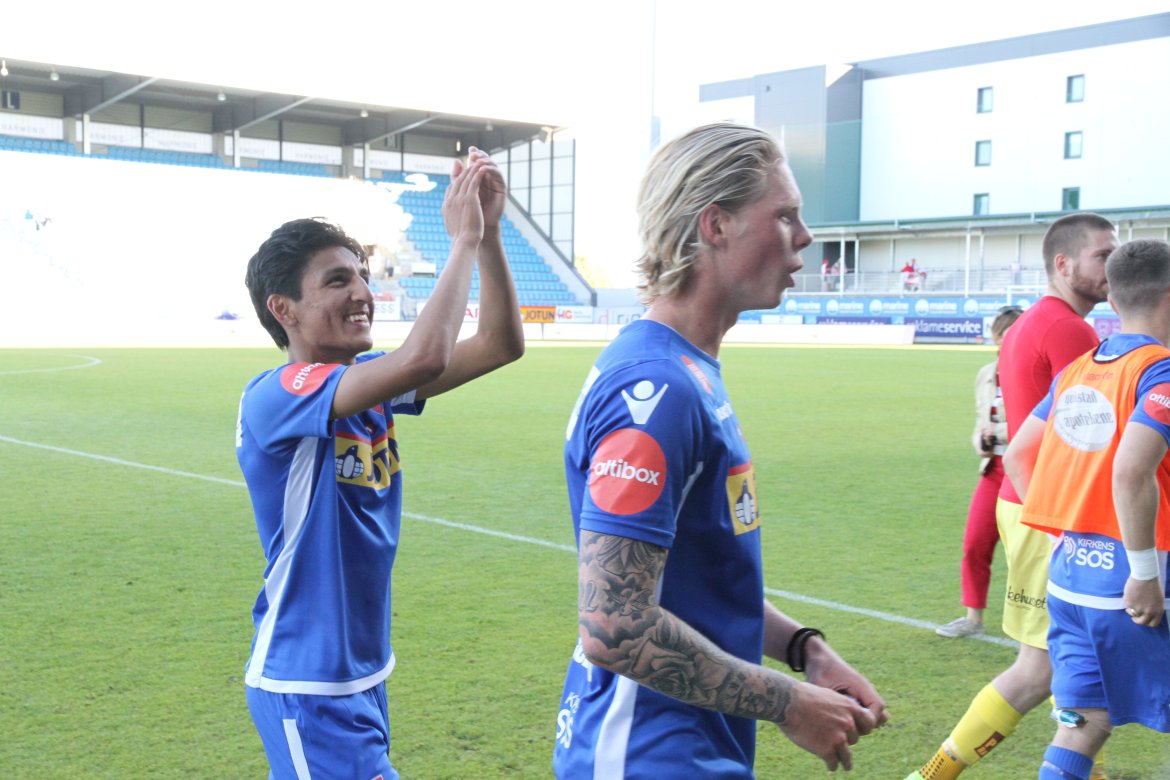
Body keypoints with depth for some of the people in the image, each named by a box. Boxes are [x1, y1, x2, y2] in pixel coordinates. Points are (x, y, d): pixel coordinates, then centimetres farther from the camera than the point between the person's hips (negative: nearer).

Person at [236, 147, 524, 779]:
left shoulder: (370, 379, 4)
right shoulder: (274, 396, -21)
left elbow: (500, 344, -1)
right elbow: (424, 357, -36)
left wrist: (489, 234, -12)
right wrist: (463, 238, -25)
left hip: (364, 671, 8)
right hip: (307, 684, -8)